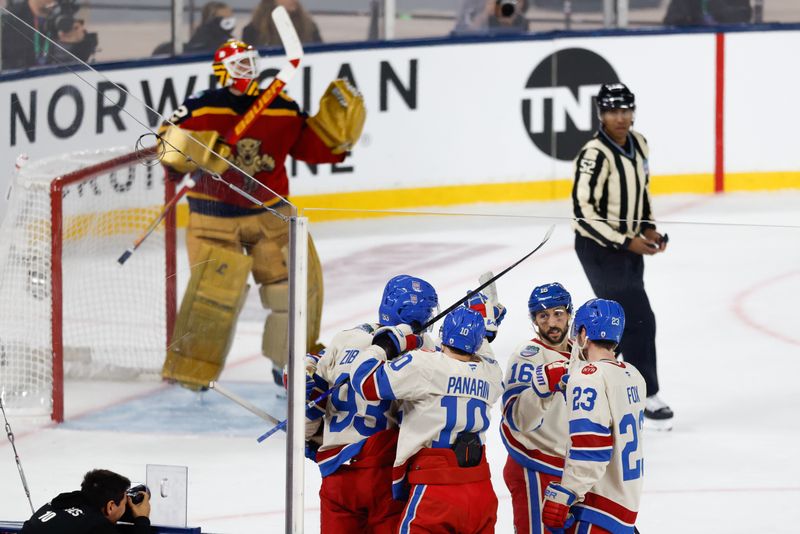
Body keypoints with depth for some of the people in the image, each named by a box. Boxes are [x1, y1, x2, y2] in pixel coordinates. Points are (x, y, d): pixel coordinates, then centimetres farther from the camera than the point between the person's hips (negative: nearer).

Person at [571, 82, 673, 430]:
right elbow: (584, 212, -23)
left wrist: (647, 227, 5)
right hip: (598, 247, -8)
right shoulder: (595, 156, -24)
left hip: (629, 244, 8)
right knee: (639, 320, -9)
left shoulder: (638, 144, 2)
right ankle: (649, 399, 2)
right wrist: (627, 242, -23)